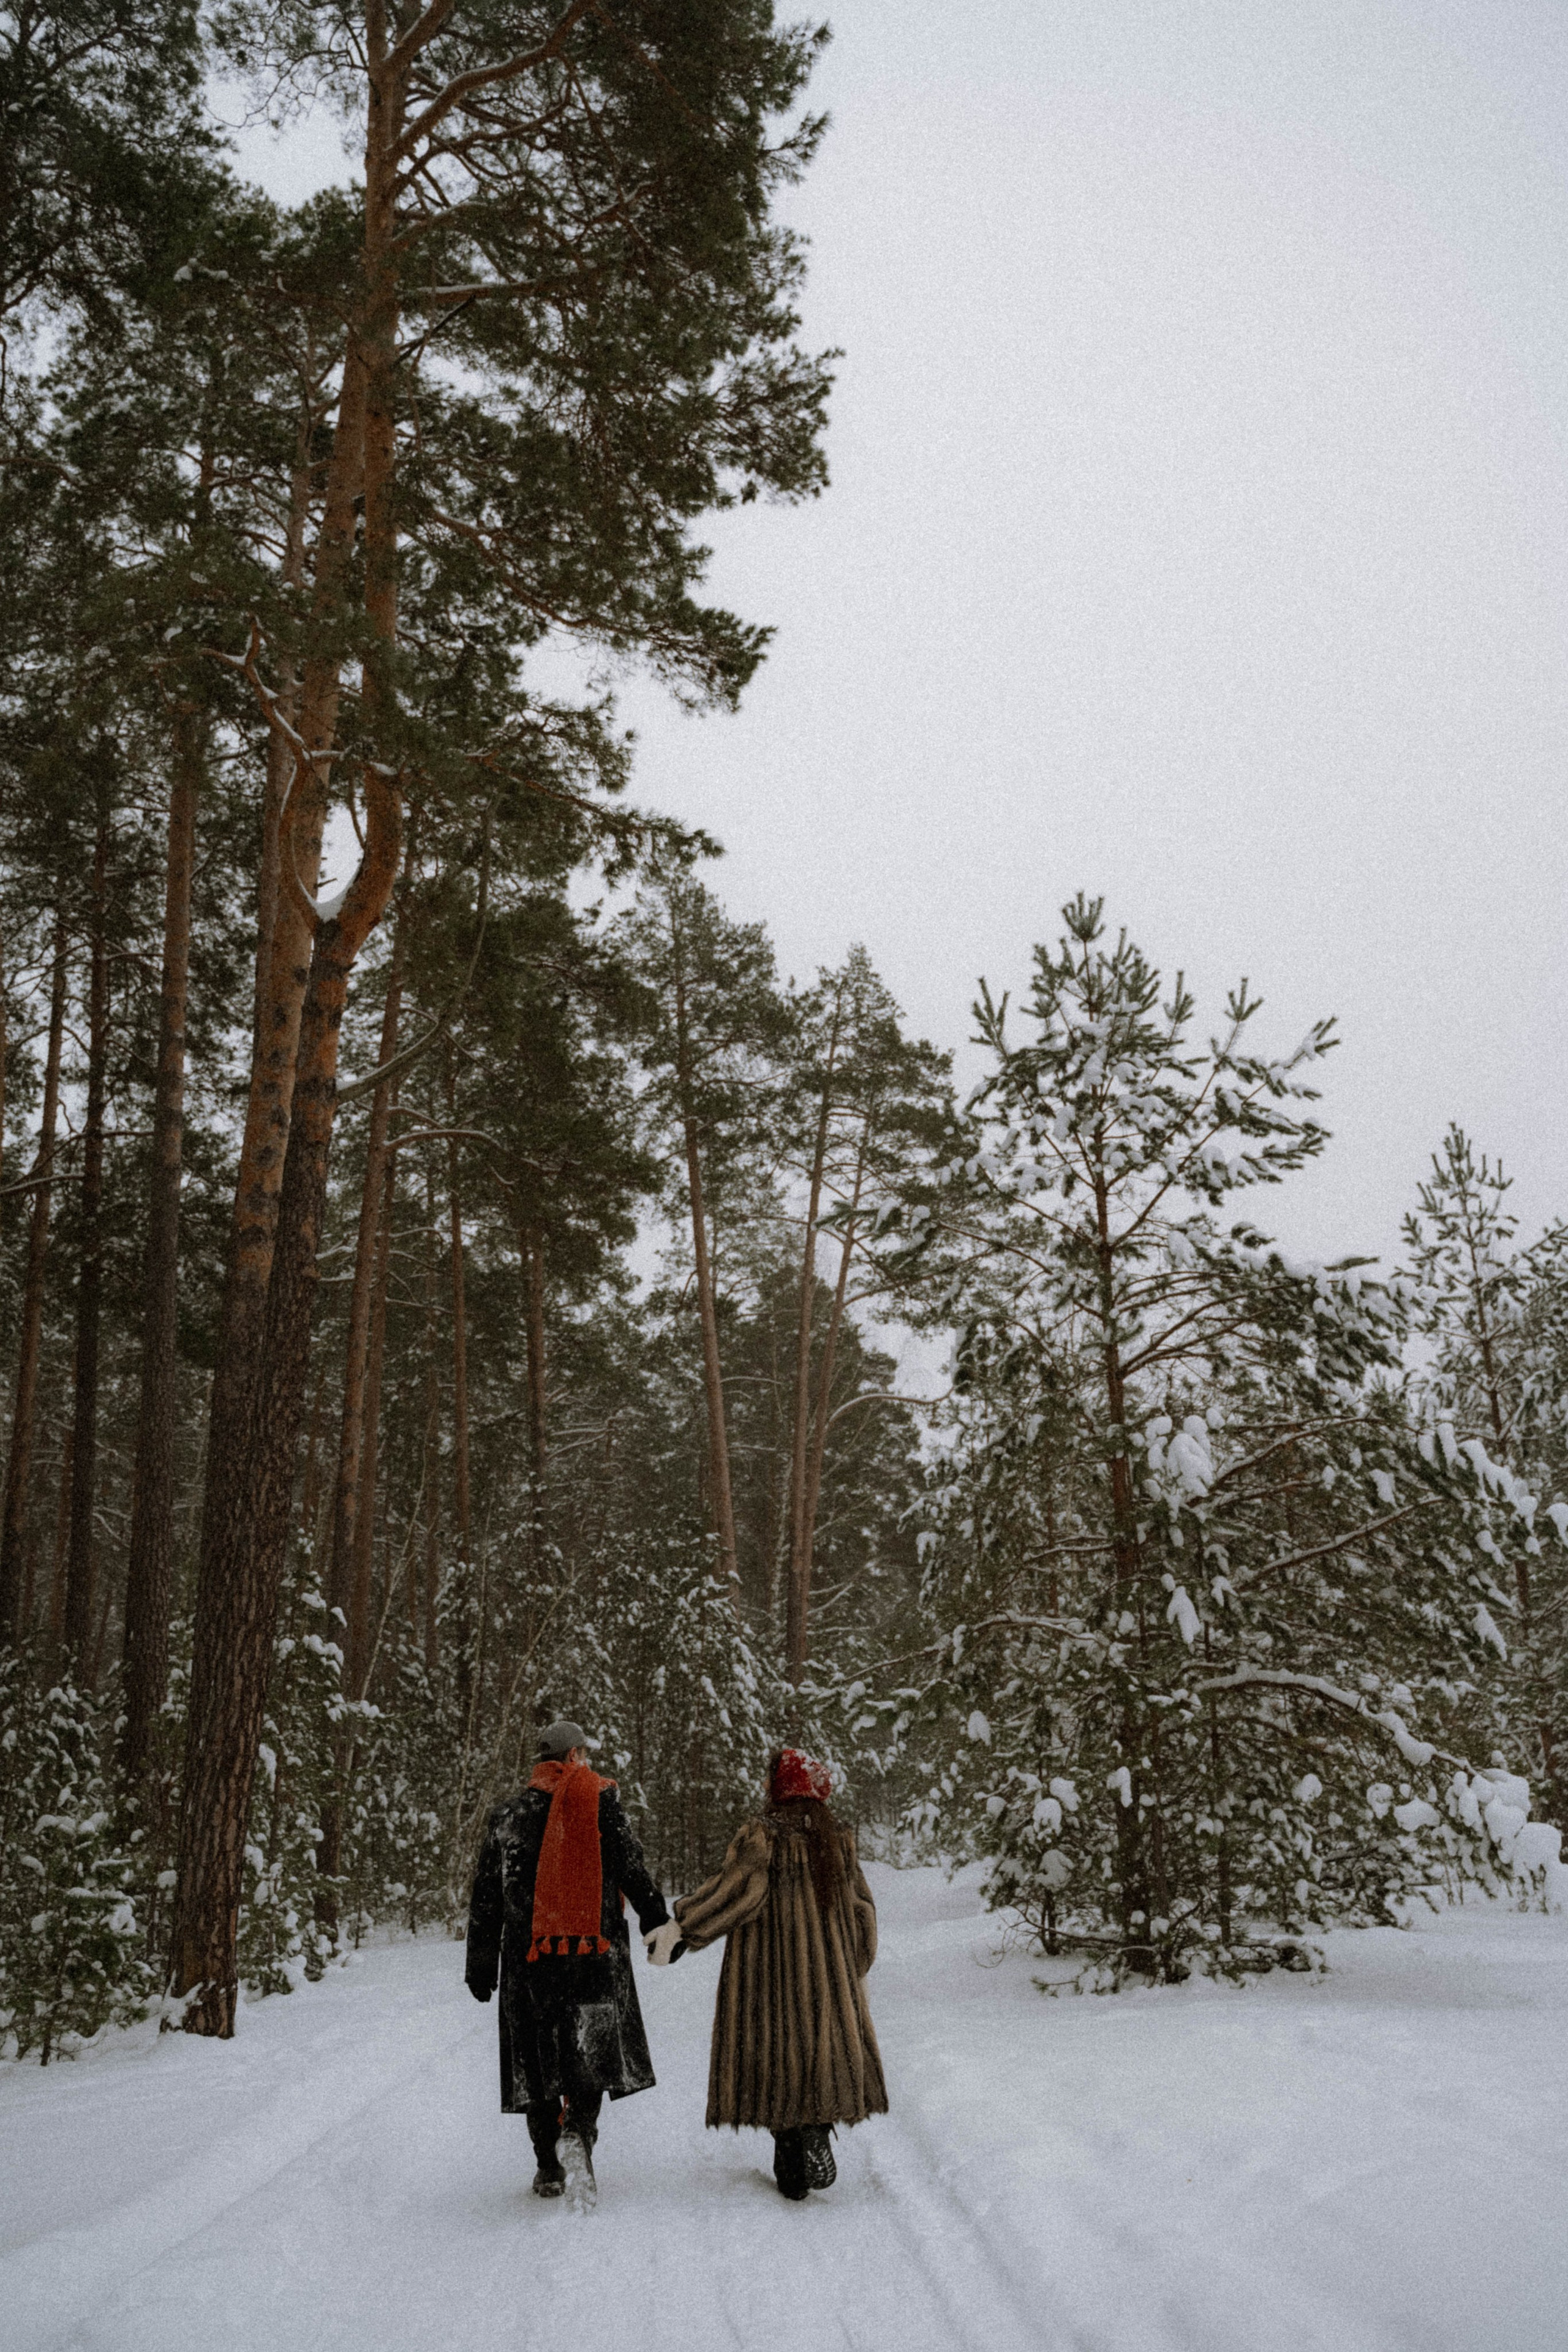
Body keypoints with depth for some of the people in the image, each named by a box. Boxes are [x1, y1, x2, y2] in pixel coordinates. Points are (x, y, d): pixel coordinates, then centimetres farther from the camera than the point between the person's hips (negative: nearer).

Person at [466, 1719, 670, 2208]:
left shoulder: (507, 1816, 9)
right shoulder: (599, 1802, 0)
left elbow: (486, 1897, 11)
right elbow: (632, 1870, -3)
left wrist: (481, 1963, 17)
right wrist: (659, 1926, 6)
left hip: (528, 1953, 2)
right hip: (593, 1949, -2)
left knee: (538, 2058, 10)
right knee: (591, 2051, 2)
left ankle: (549, 2169, 13)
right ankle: (578, 2132, -23)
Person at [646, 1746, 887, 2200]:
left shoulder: (761, 1836, -10)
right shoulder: (836, 1838, 6)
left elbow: (737, 1890, -23)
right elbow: (860, 1905, 10)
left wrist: (681, 1928, -25)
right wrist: (853, 1968, 21)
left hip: (769, 1971, -3)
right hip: (827, 1973, 3)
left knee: (776, 2051, 5)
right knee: (825, 2045, 14)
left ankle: (793, 2175, 5)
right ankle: (817, 2134, -8)